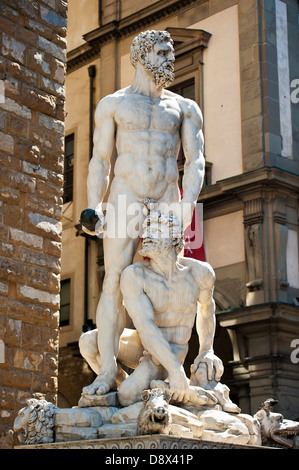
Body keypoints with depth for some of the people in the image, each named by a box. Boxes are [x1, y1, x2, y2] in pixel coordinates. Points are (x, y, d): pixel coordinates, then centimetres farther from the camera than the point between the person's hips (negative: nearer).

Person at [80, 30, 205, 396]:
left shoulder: (185, 108, 14)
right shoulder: (112, 104, 12)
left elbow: (196, 160, 4)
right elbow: (99, 161, 7)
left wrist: (188, 202, -13)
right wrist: (93, 208, -6)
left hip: (168, 202, 2)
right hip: (124, 199, -1)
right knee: (114, 284, -10)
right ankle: (107, 373, -11)